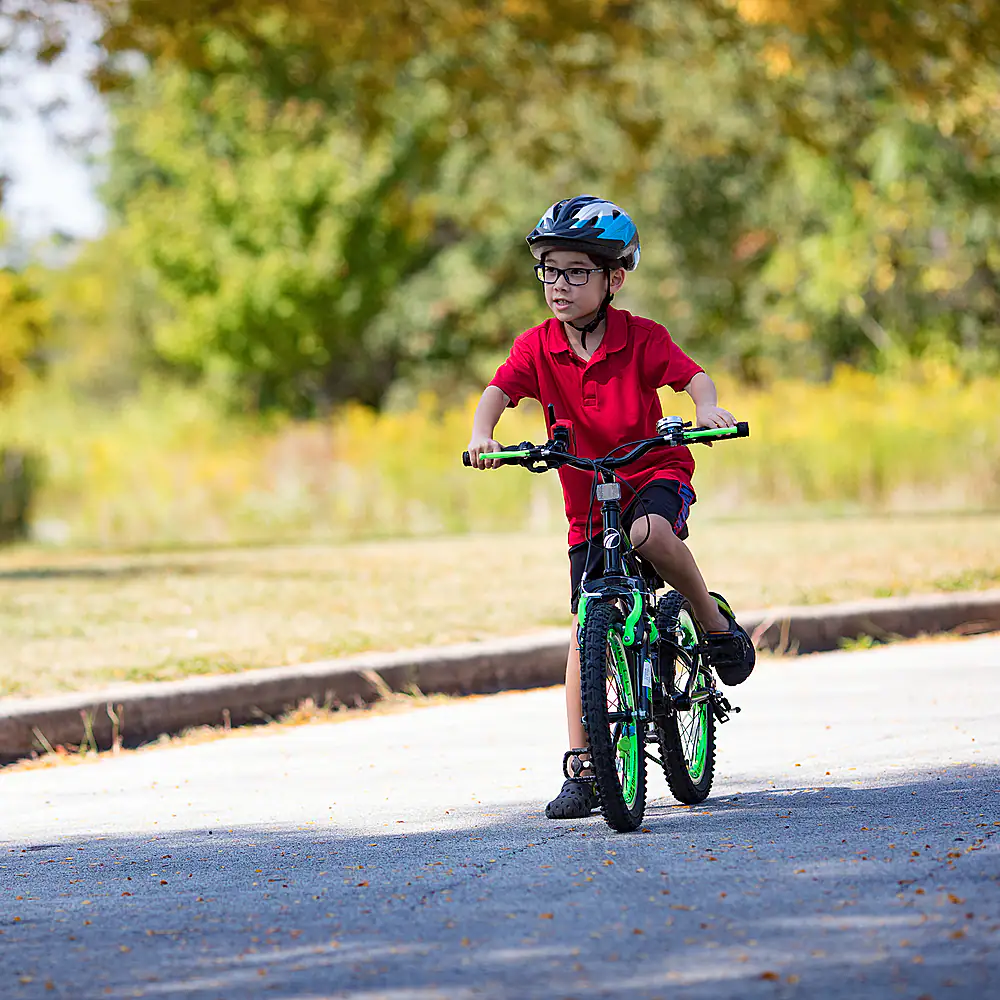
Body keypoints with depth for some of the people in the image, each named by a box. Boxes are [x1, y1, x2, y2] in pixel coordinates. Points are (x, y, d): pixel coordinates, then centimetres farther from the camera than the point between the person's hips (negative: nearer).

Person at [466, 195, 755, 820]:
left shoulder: (640, 338, -11)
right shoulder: (538, 347, -6)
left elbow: (692, 375, -21)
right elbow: (498, 391, -18)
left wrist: (708, 408, -44)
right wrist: (482, 436, -39)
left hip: (655, 472, -3)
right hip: (588, 497, 3)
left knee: (649, 531, -39)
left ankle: (716, 621, -13)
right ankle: (582, 769, 2)